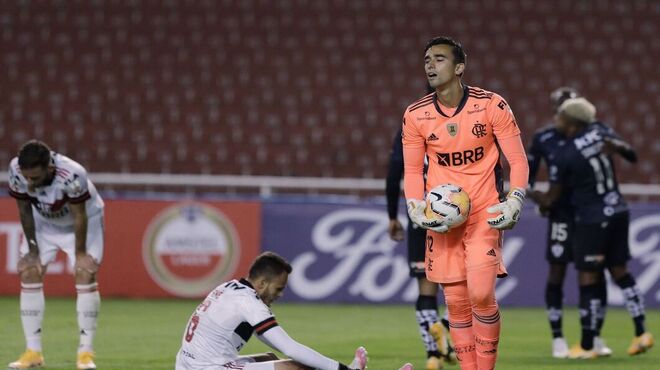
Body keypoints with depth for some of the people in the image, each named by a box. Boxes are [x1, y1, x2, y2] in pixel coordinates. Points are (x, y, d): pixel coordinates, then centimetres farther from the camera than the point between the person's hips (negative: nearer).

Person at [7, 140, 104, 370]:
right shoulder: (16, 171, -30)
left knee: (86, 275, -16)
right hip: (43, 222, 4)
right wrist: (32, 249, -9)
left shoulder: (72, 175, -41)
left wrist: (80, 254, -17)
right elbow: (24, 209, -13)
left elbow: (79, 217, -27)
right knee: (29, 274, -7)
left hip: (84, 220, -4)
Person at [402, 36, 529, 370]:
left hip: (485, 212, -3)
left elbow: (517, 160, -2)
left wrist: (514, 202, -14)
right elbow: (412, 170, 9)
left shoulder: (491, 105, -6)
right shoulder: (415, 115, 1)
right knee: (455, 301, 2)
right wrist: (416, 209, -7)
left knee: (480, 294, -17)